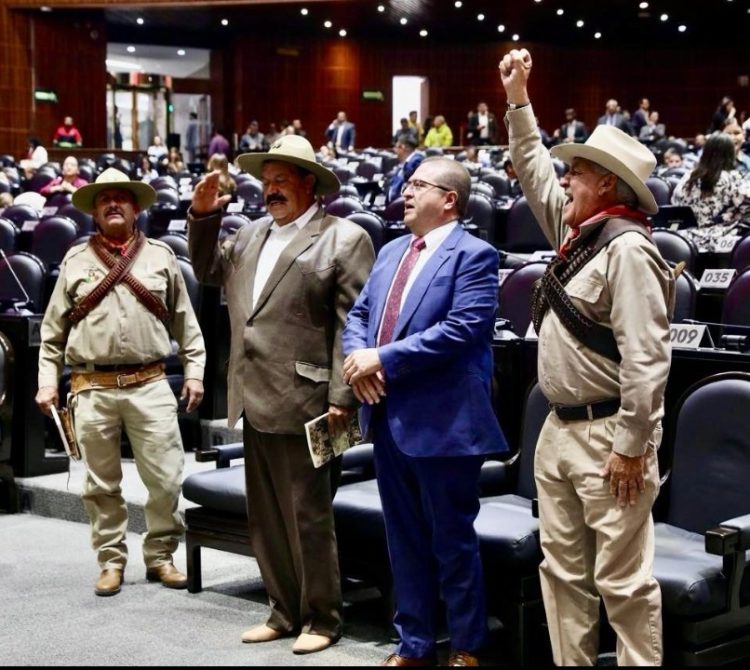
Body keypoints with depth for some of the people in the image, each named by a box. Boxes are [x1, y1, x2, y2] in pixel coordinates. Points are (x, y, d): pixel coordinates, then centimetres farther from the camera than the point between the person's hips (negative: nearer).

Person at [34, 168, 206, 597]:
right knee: (102, 483, 6)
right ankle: (112, 561, 19)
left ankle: (160, 556, 16)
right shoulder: (76, 260, 7)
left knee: (166, 478, -1)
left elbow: (185, 322, 10)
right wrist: (47, 381, 4)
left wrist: (194, 371, 5)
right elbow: (53, 329, 9)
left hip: (150, 385, 0)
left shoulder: (161, 256, 8)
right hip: (93, 388, 0)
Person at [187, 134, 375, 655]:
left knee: (309, 518, 2)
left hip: (301, 403, -7)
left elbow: (352, 325, -11)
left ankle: (321, 618, 16)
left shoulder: (344, 239, -6)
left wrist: (342, 398, -18)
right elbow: (208, 270, 28)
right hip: (254, 402, 7)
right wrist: (204, 217, 11)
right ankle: (285, 613, 27)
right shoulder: (251, 235, 15)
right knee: (266, 519, 15)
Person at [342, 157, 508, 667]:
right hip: (389, 416, 8)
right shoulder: (391, 252, 15)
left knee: (453, 539, 3)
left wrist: (383, 358, -19)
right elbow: (359, 313, 15)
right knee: (405, 538, 15)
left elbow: (460, 329, -20)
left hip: (442, 421, -8)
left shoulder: (474, 255, -9)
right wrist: (357, 355, -7)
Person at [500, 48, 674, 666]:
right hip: (560, 429, 9)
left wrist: (632, 445, -21)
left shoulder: (626, 248, -16)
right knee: (563, 570, 13)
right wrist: (518, 101, 25)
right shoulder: (577, 232, 10)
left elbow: (646, 357, -21)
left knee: (623, 581, -4)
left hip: (608, 436, -9)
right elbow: (535, 173, 27)